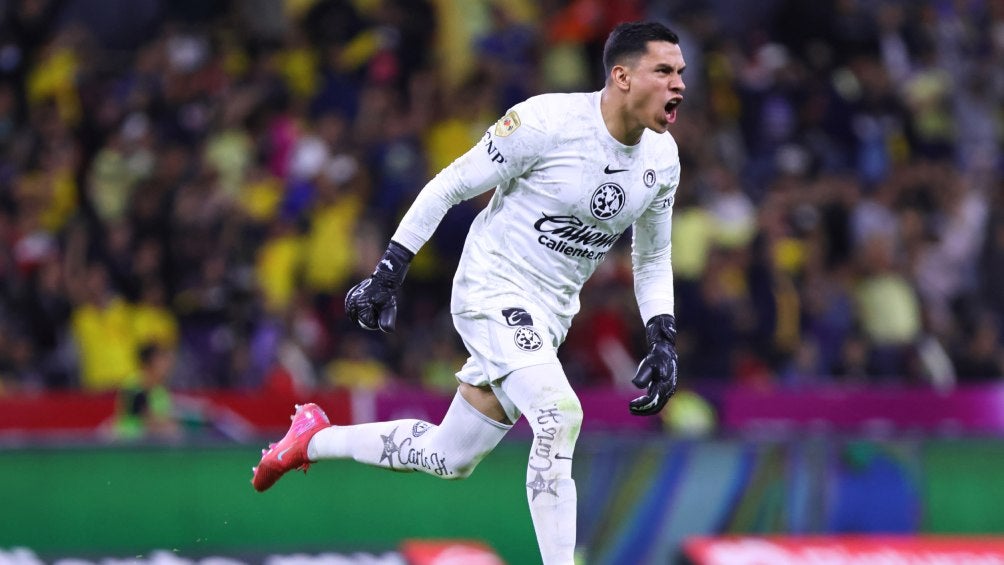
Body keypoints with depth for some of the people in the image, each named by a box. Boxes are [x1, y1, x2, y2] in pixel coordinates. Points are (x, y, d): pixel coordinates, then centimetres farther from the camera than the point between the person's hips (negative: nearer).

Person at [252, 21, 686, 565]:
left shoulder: (663, 158, 0)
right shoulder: (545, 122, -21)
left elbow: (653, 259, 15)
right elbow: (448, 187, -12)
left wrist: (663, 341, 2)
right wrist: (387, 274, -12)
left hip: (549, 314, 7)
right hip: (492, 291, -7)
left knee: (449, 458, 13)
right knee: (559, 414, -29)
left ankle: (315, 439, 36)